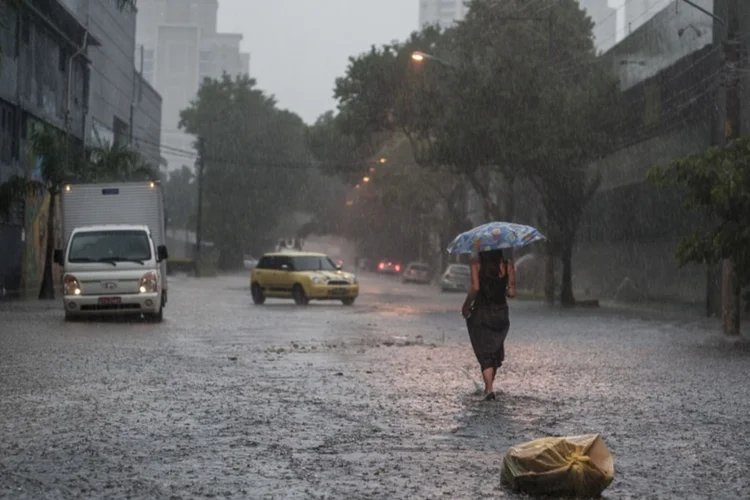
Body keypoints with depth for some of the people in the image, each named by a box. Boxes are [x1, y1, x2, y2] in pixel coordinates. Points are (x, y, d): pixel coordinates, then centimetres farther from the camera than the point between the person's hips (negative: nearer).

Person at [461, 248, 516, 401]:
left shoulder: (477, 261, -8)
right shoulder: (507, 264, -2)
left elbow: (475, 287, -17)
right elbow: (512, 292, -6)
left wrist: (466, 306, -5)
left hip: (480, 313, -2)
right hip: (501, 314, 2)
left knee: (485, 354, 2)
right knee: (496, 352, 20)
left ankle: (489, 389, -11)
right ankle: (488, 386, 29)